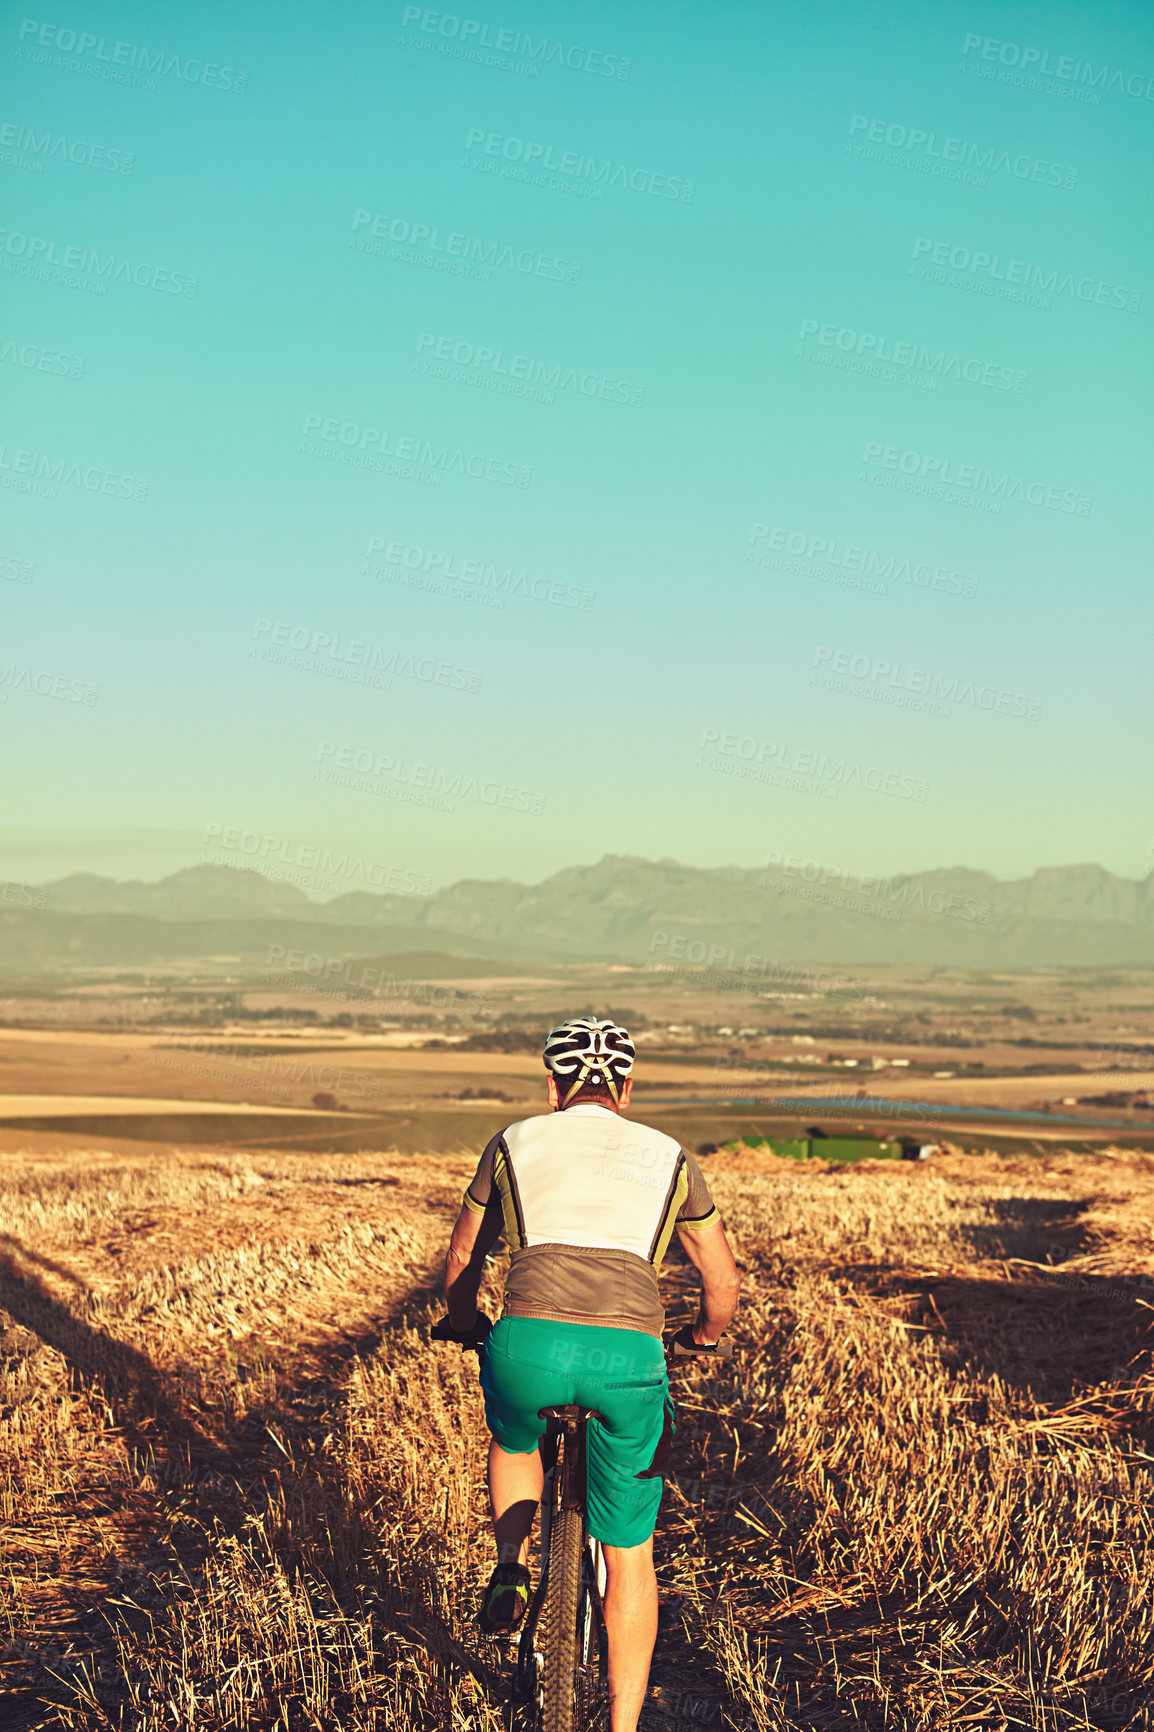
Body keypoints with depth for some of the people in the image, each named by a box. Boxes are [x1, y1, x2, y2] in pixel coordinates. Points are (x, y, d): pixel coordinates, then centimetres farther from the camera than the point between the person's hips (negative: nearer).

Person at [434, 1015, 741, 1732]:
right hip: (630, 1354, 0)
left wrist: (466, 1324, 53)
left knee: (515, 1440, 37)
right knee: (630, 1553, 16)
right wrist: (706, 1335, 50)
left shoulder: (514, 1143, 22)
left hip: (529, 1343, 0)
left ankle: (512, 1566, 16)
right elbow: (723, 1280, 29)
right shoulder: (669, 1156, 22)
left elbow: (463, 1260, 33)